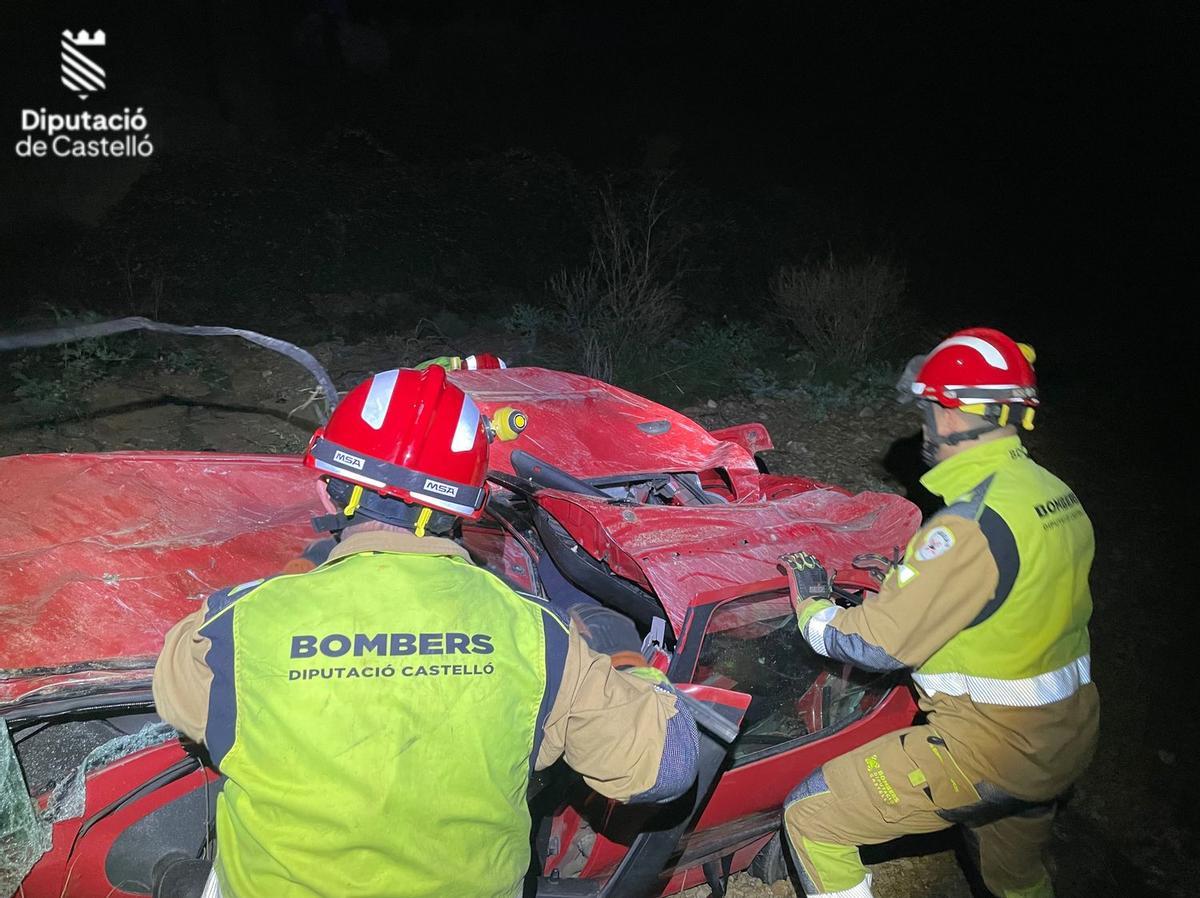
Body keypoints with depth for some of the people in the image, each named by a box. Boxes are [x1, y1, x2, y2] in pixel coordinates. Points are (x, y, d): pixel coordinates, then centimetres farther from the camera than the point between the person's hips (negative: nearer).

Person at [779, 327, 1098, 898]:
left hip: (989, 743, -9)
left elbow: (878, 644, -23)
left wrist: (811, 604, -5)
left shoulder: (973, 523, -27)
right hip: (1066, 737, 9)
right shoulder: (1055, 493, 1)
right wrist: (904, 575, 11)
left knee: (811, 816, -1)